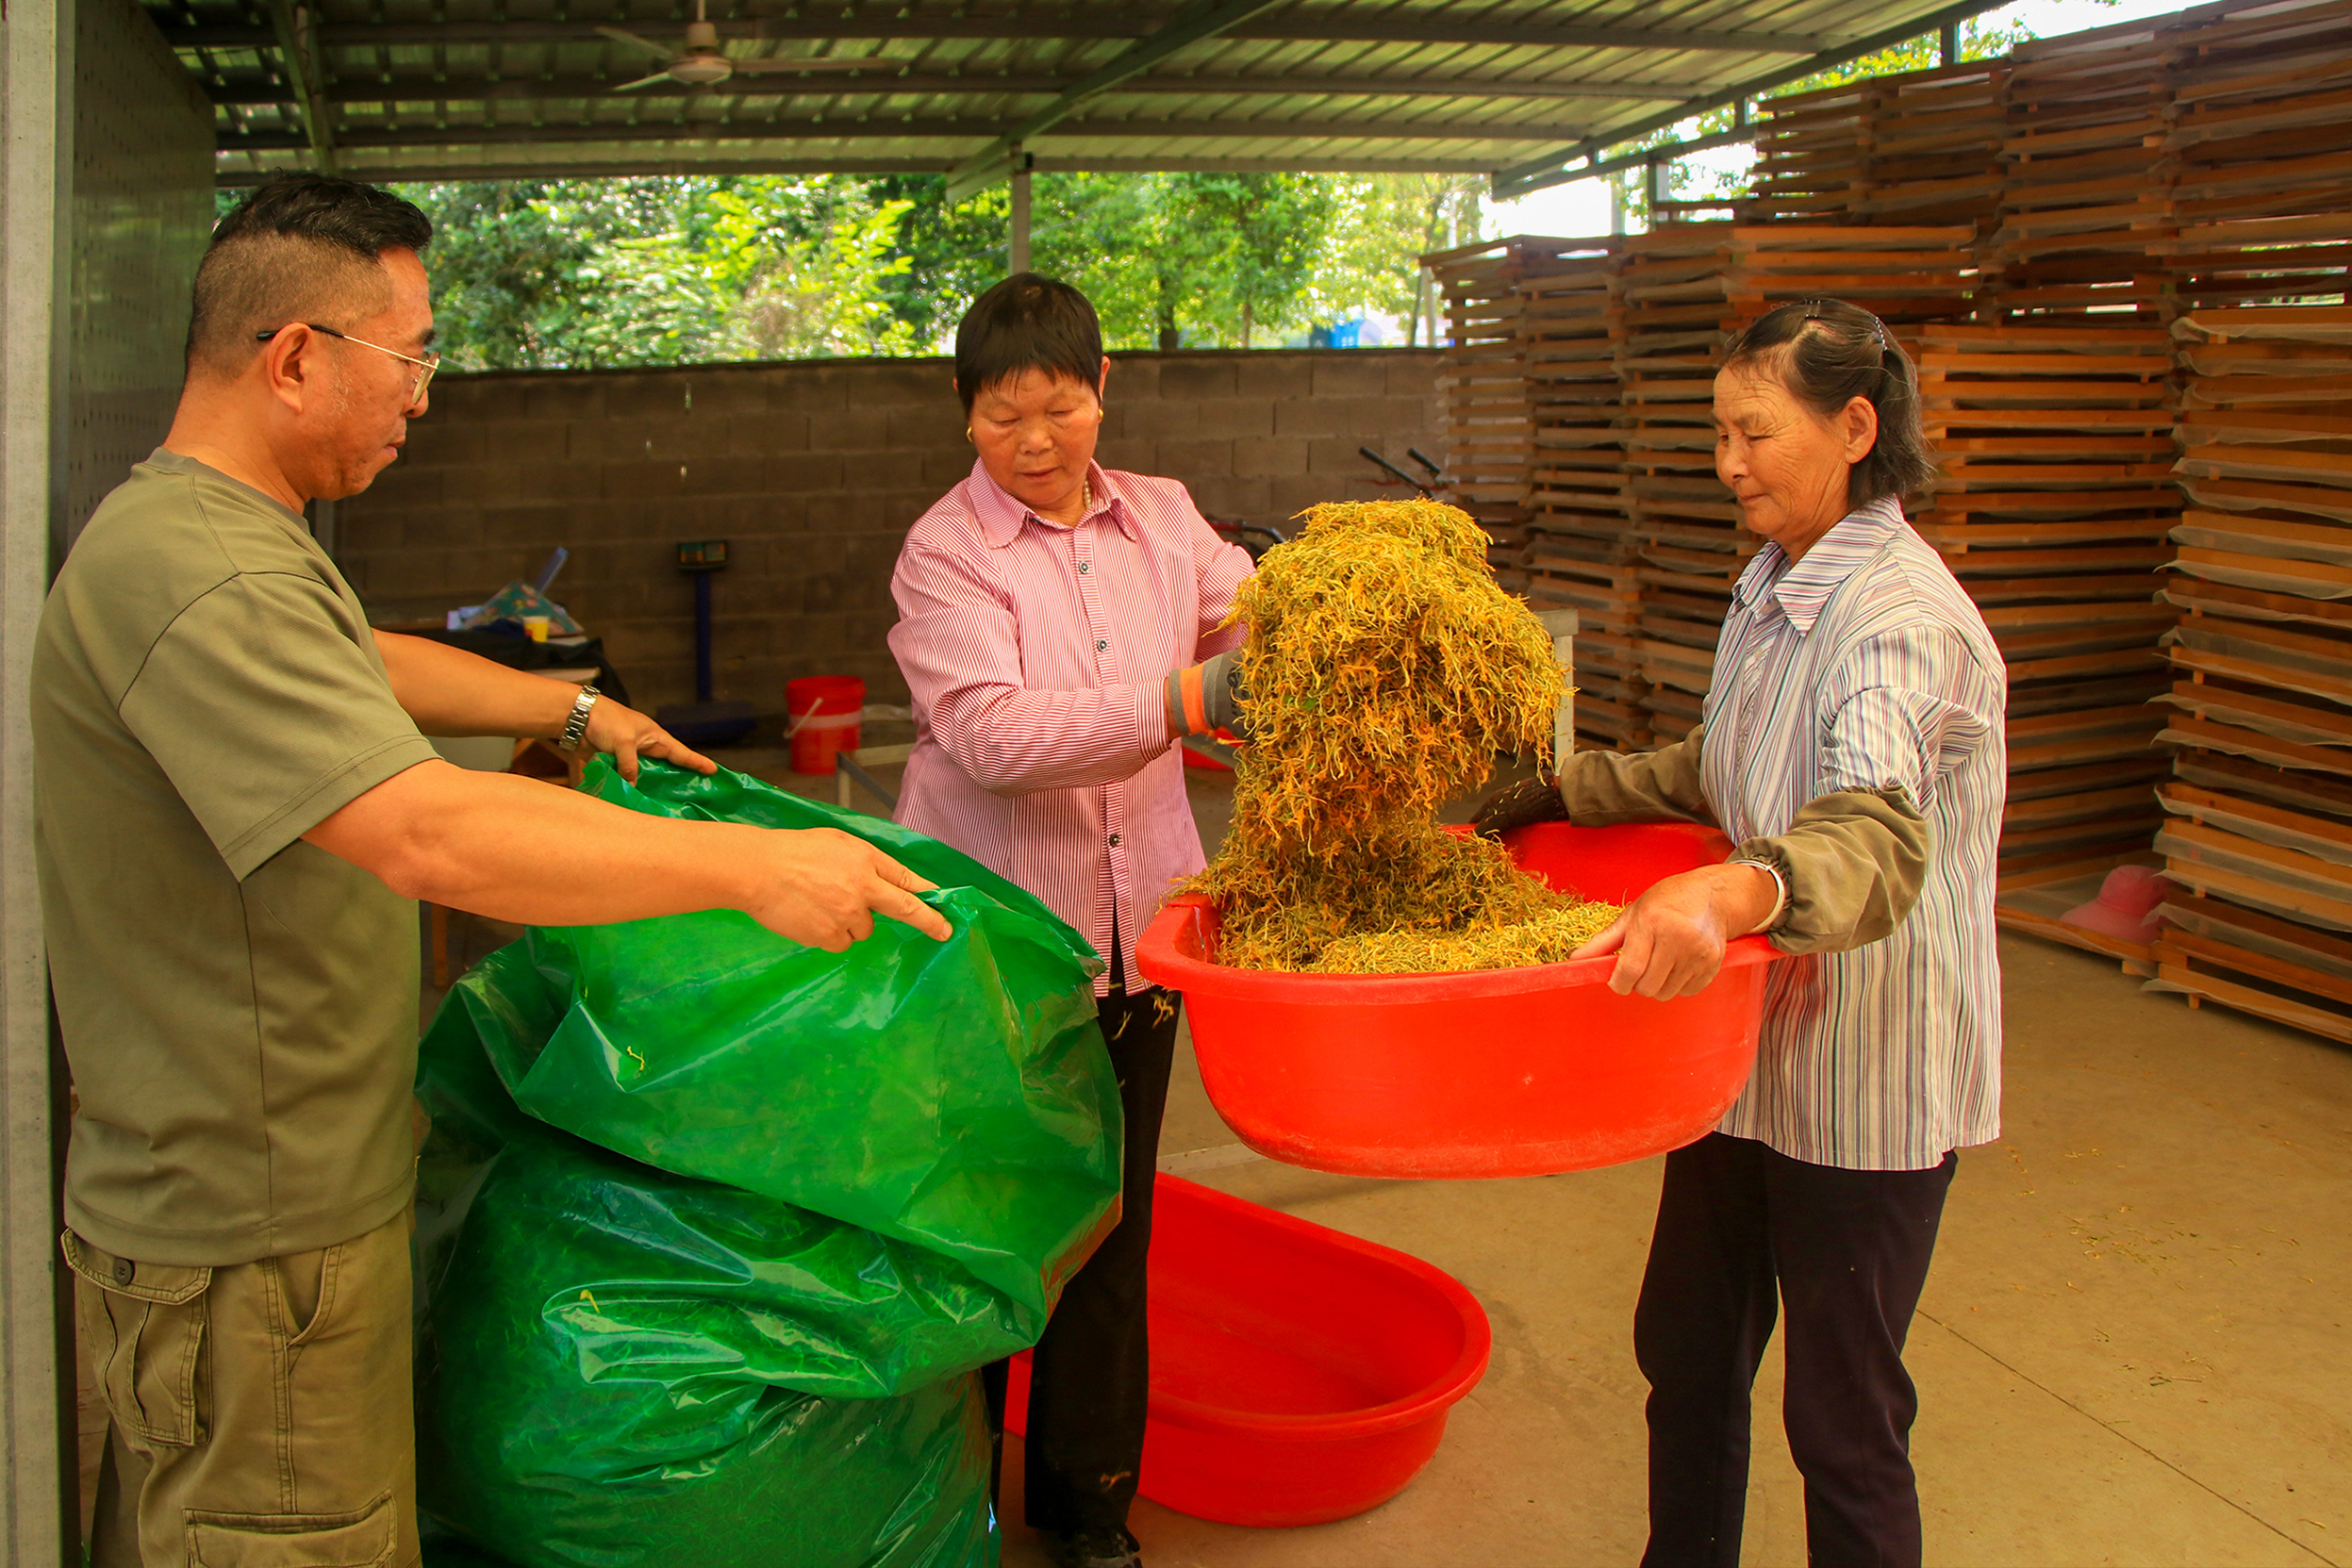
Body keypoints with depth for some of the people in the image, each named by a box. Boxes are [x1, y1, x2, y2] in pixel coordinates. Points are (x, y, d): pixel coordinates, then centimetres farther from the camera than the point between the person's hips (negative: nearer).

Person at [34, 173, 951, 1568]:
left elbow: (369, 668, 30)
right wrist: (752, 866, -33)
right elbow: (425, 834, -36)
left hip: (264, 1187, 11)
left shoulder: (227, 537, 11)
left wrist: (575, 709, 26)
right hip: (249, 1242, -11)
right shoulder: (197, 578, -26)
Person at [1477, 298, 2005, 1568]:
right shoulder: (1772, 585, 5)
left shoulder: (1906, 622, -23)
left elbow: (1874, 841, -40)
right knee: (1686, 1355, 20)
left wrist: (1731, 893, -60)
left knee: (1843, 1417, 8)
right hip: (1747, 1050, 8)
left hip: (1865, 1085, -8)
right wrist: (1554, 799, 13)